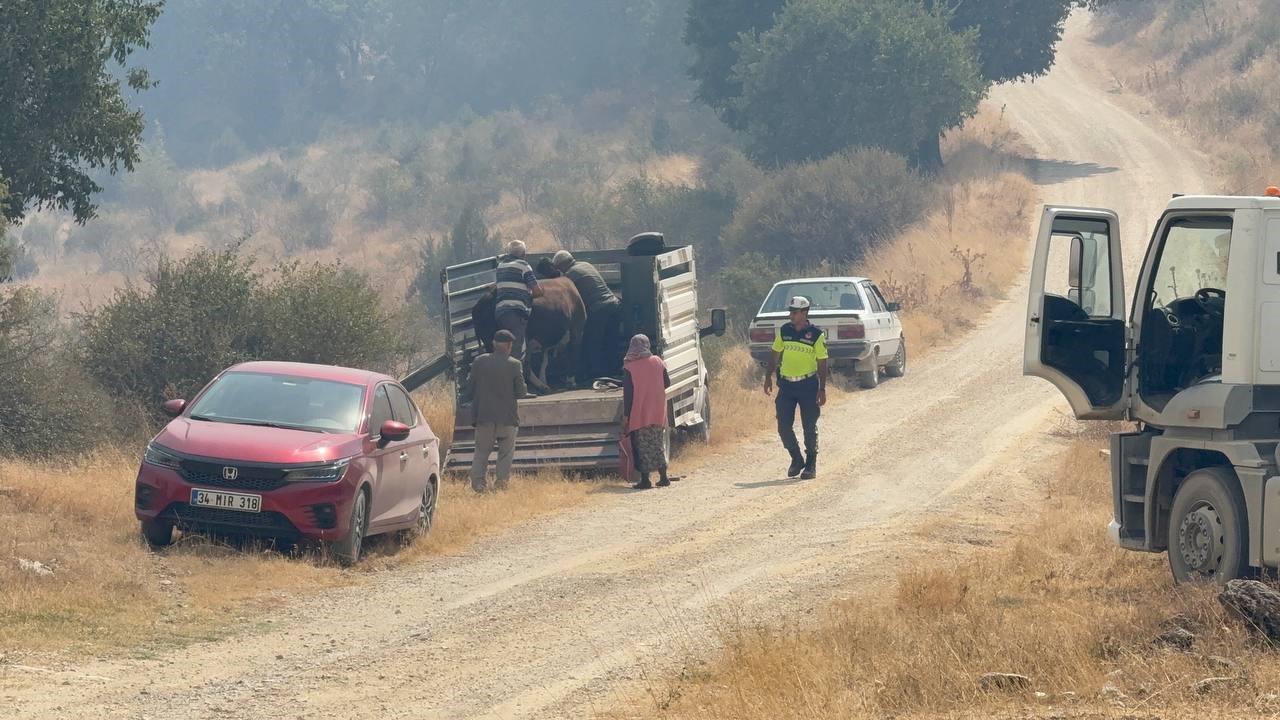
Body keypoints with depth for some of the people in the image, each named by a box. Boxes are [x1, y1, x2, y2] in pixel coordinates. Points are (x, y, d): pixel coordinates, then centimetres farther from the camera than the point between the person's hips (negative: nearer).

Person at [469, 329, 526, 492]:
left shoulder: (479, 362, -2)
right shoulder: (515, 365, -8)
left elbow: (472, 388, 2)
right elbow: (520, 393, -5)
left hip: (484, 415, 2)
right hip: (508, 417, -2)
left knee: (481, 451, 9)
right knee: (506, 453, 10)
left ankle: (477, 482, 0)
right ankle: (501, 483, 5)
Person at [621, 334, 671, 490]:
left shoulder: (629, 367, -10)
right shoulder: (658, 362, 1)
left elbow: (627, 393, -11)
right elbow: (667, 383, 11)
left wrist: (626, 415, -7)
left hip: (638, 414, -4)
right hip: (657, 413, 4)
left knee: (642, 447, 2)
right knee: (657, 444, 15)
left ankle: (645, 480, 0)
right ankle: (663, 477, 16)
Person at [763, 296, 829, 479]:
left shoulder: (816, 335, -6)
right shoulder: (784, 331, 5)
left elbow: (822, 363, -4)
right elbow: (775, 355, 15)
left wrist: (822, 389, -7)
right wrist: (768, 377, 10)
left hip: (808, 385, -4)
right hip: (786, 385, 4)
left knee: (809, 427, 2)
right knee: (784, 426, 0)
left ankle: (811, 464, 14)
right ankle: (796, 459, 19)